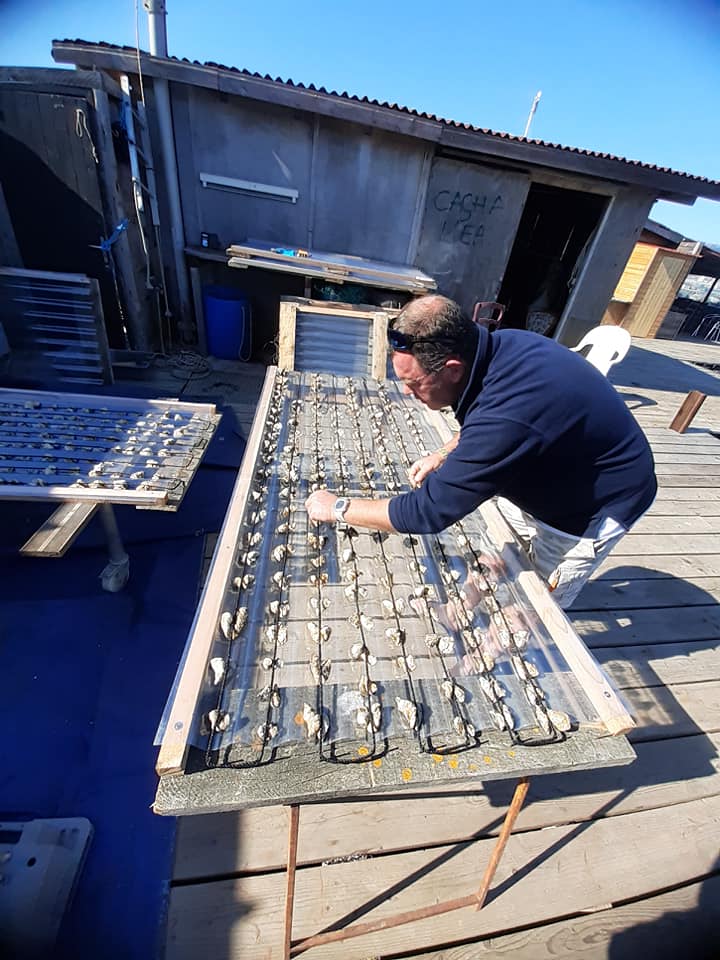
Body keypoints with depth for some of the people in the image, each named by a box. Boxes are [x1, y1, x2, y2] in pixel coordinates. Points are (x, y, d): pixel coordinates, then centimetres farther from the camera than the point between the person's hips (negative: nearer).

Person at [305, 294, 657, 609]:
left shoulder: (505, 418, -43)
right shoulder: (498, 346, -16)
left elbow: (428, 512, -35)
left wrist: (338, 508, -23)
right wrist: (443, 455, -7)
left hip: (598, 506, -7)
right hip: (560, 473, 8)